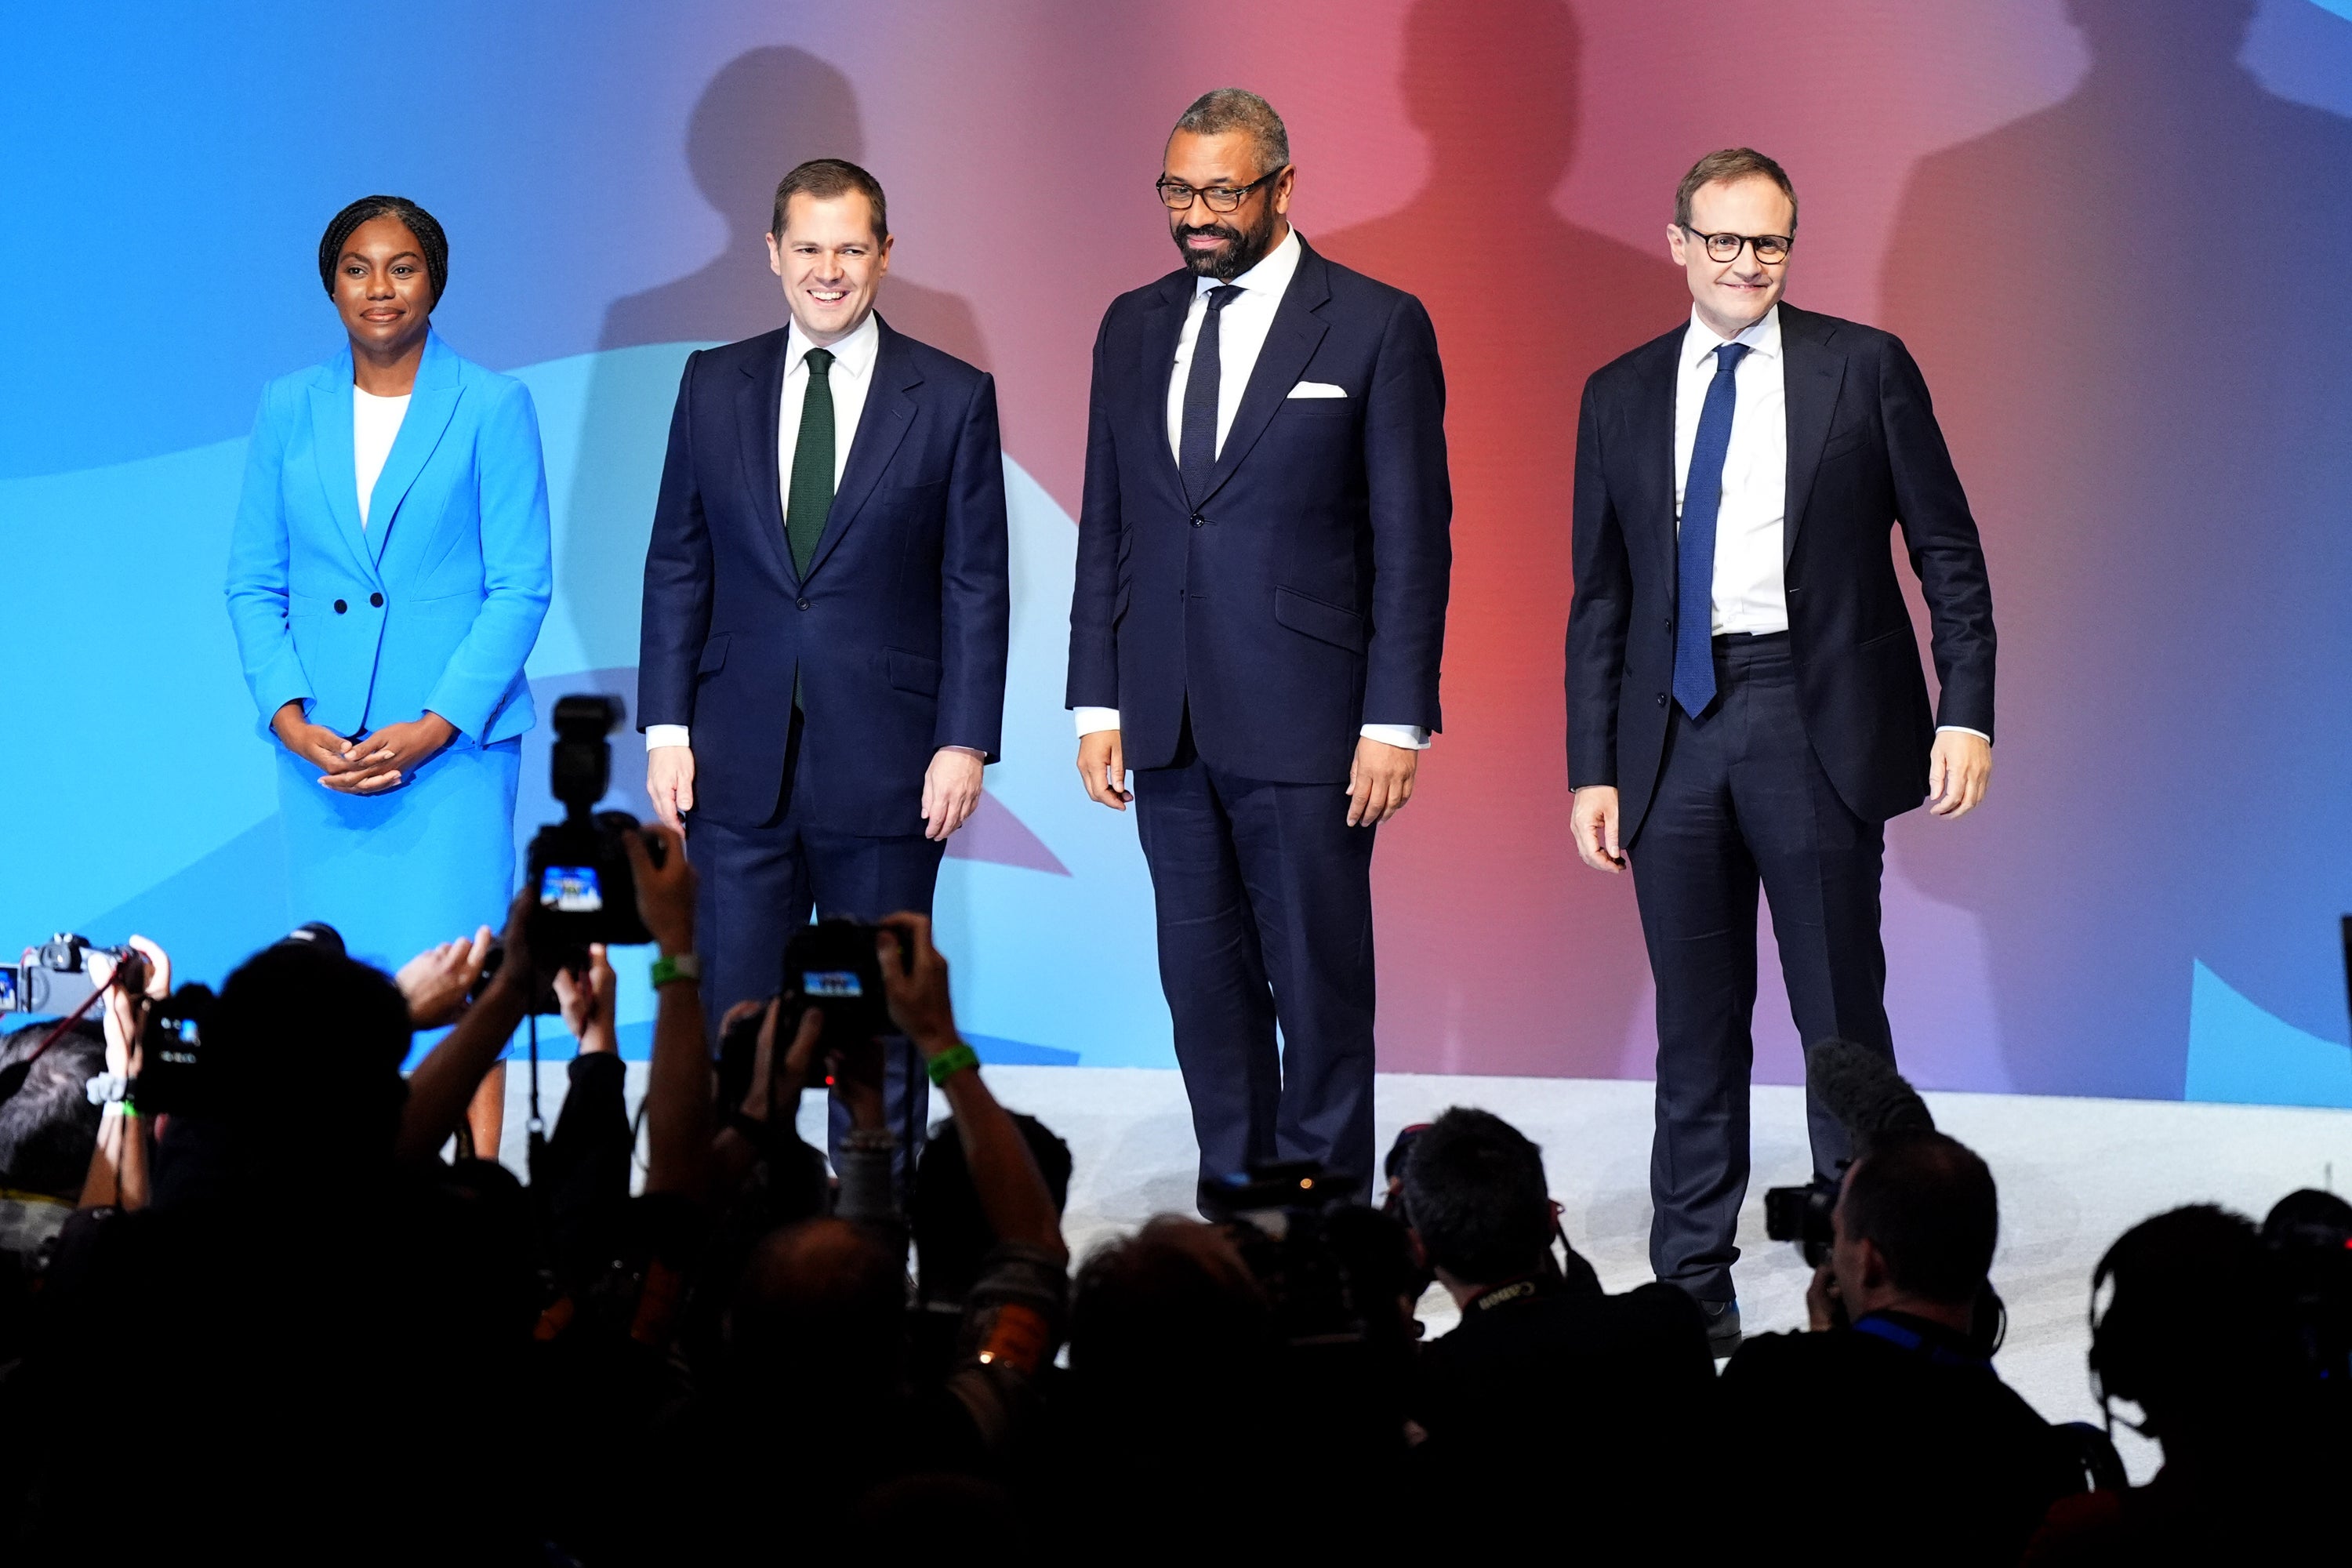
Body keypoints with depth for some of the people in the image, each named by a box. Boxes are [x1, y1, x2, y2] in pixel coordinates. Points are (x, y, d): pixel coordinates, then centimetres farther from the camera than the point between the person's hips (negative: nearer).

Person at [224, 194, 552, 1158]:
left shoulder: (492, 408, 1)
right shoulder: (288, 411, 10)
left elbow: (521, 588, -2)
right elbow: (253, 582, 11)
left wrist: (433, 728, -12)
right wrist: (289, 717, -5)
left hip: (455, 741, -3)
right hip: (320, 745, 3)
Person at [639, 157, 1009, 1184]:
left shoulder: (953, 398, 1)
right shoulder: (715, 385, 7)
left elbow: (977, 586, 0)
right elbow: (676, 566, 9)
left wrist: (963, 744, -7)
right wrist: (666, 729, 2)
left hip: (886, 766, -2)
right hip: (740, 761, 2)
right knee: (731, 1018, 1)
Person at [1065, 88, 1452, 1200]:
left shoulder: (1376, 326, -3)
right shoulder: (1133, 327, 12)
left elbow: (1412, 538, -4)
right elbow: (1104, 528, 14)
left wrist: (1396, 722, -10)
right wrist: (1097, 703, 7)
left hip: (1304, 723, -5)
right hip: (1169, 728, 5)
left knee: (1320, 986, 0)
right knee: (1203, 983, 9)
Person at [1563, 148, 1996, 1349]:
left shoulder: (1863, 368, 2)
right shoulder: (1622, 395, 10)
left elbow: (1947, 551, 2)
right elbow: (1600, 598, 12)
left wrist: (1966, 711, -8)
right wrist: (1593, 769, 6)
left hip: (1818, 721, -3)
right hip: (1676, 729, 3)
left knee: (1842, 1014, 0)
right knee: (1695, 1023, 8)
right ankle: (1693, 1284, 16)